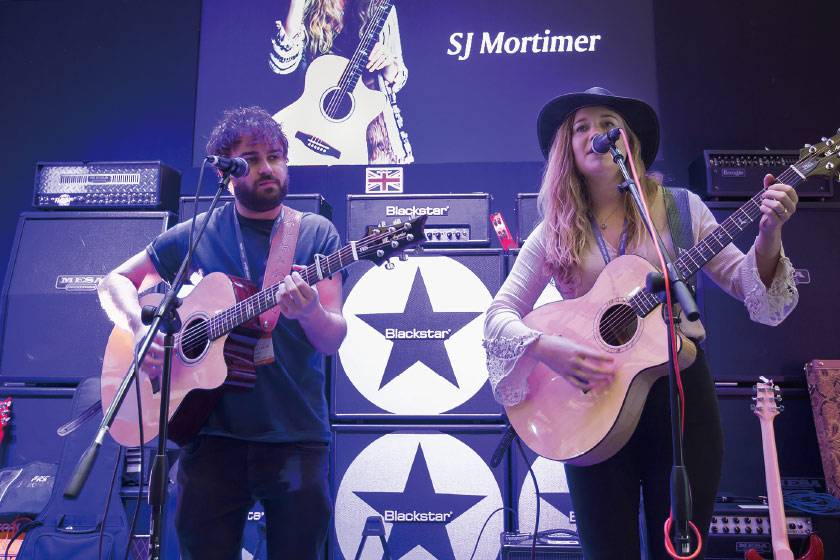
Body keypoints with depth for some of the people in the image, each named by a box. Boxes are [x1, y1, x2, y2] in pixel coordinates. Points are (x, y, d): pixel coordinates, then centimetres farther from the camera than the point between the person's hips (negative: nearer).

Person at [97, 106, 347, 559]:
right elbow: (114, 281, 13)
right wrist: (140, 329, -7)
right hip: (214, 432, 1)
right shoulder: (195, 235, 4)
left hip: (297, 436, 0)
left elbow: (333, 340, -5)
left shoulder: (316, 233, 1)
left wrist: (309, 312, -28)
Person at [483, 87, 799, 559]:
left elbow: (745, 282, 3)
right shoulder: (555, 232, 1)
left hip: (679, 386, 1)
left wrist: (769, 235, -16)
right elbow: (499, 313, -2)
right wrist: (546, 347, -20)